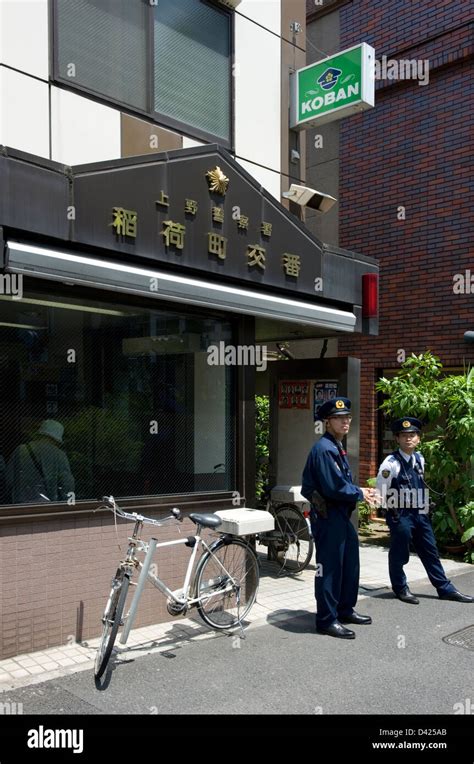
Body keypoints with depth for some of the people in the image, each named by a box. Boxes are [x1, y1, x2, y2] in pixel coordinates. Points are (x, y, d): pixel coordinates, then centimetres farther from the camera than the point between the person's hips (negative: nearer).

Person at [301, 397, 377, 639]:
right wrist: (359, 494, -10)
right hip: (327, 516, -11)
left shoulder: (336, 447, 14)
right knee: (329, 568, -1)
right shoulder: (324, 448, -19)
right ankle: (327, 620, 10)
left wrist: (360, 491, 2)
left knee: (349, 564, 19)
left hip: (341, 515, 11)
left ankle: (345, 609, 34)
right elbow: (334, 487, -24)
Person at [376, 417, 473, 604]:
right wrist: (392, 511, -7)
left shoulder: (419, 459, 6)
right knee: (399, 554, 6)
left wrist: (425, 507, 13)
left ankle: (445, 589, 25)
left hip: (420, 514, 7)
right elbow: (380, 491, -12)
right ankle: (400, 589, 24)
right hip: (400, 516, -7)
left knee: (430, 552, 14)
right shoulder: (391, 462, -16)